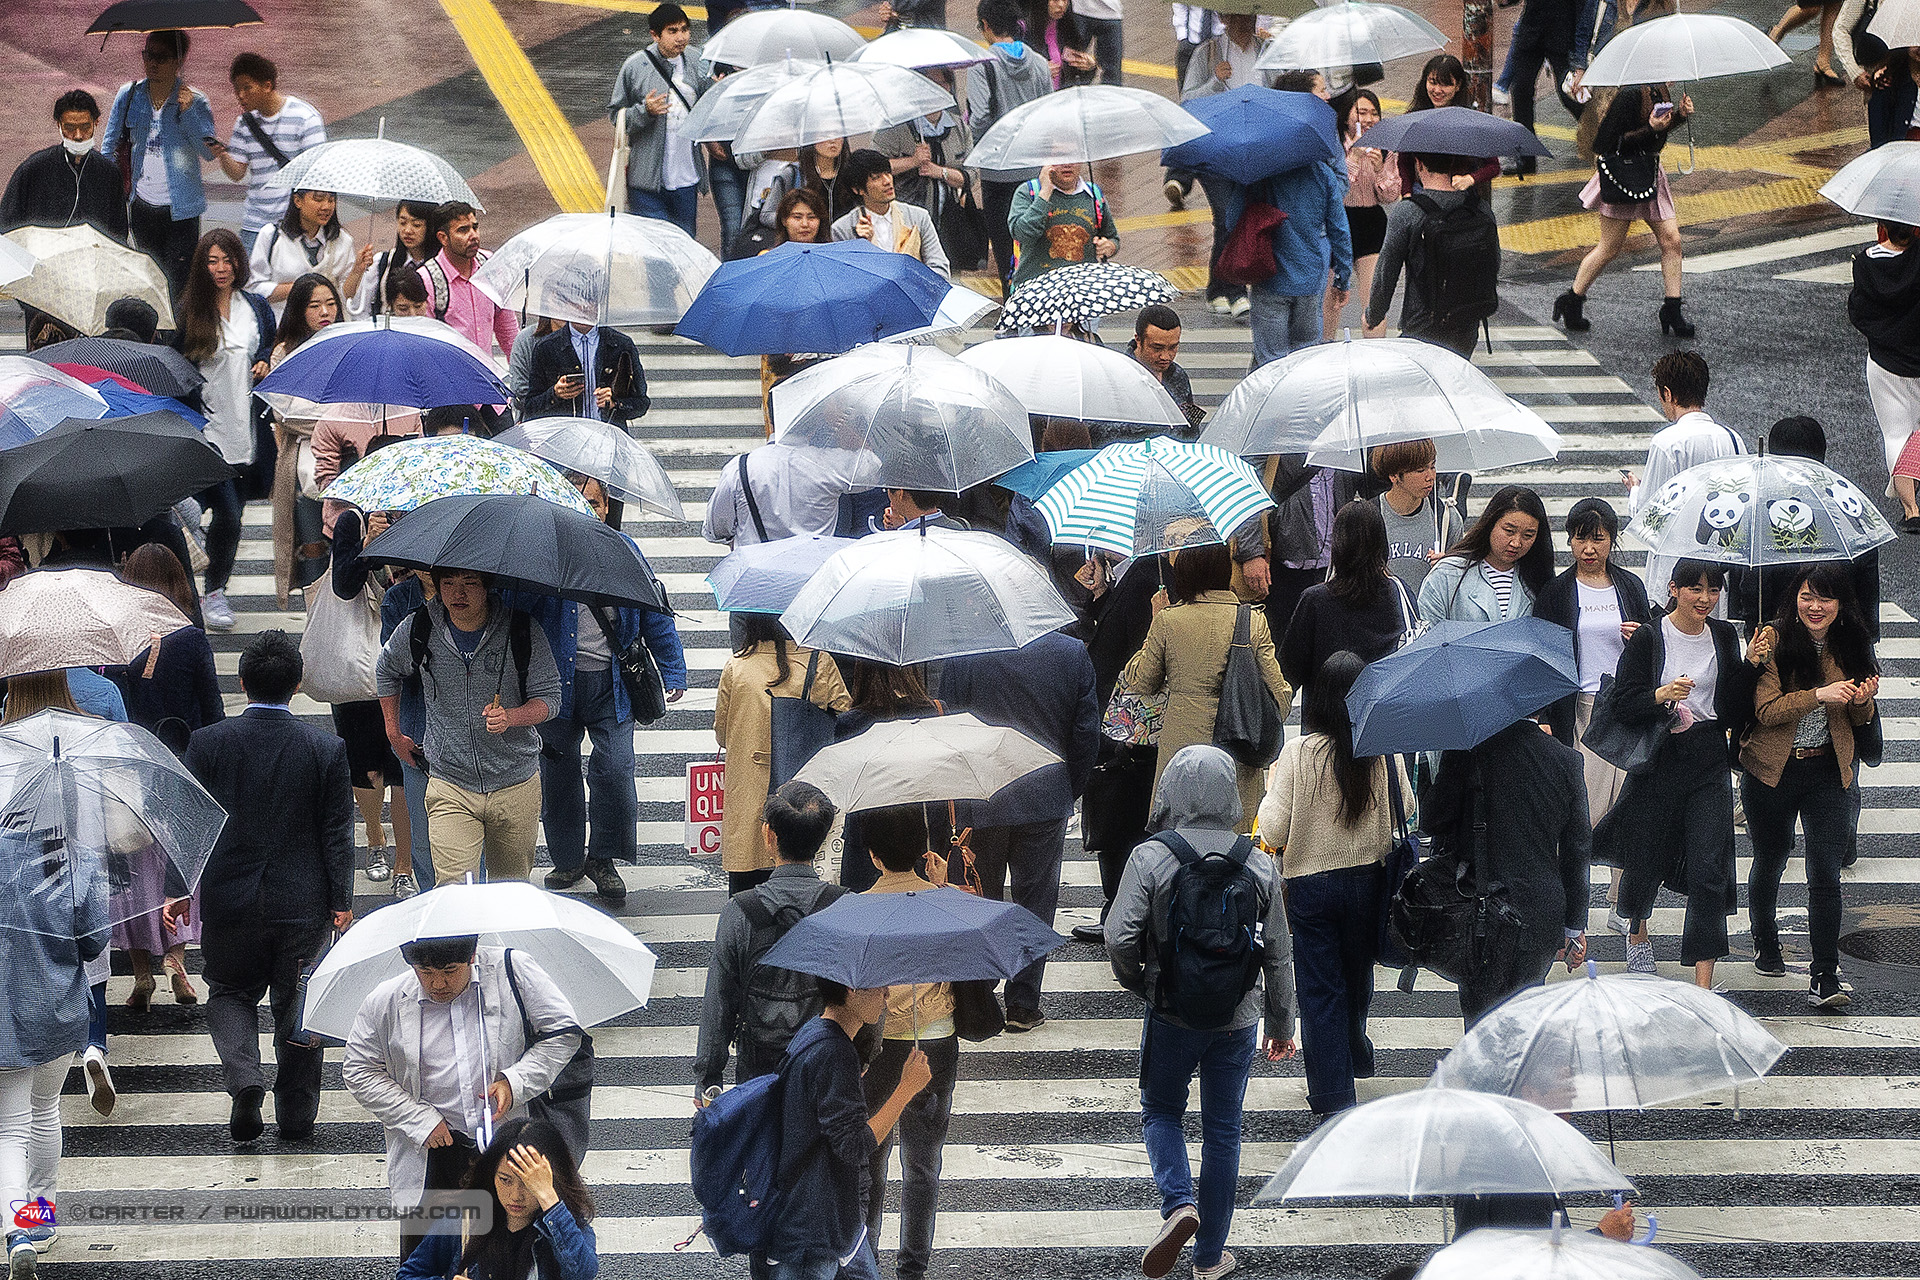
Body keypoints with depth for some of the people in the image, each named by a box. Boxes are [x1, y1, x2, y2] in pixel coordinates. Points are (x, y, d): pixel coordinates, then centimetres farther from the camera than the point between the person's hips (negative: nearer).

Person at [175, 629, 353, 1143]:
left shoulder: (207, 743, -9)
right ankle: (296, 1116, 19)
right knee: (295, 1005, 13)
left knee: (229, 994, 18)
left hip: (228, 899, 0)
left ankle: (244, 1079, -6)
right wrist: (341, 902, 4)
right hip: (303, 903, 0)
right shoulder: (327, 750, -8)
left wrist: (179, 889, 5)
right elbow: (338, 835, -4)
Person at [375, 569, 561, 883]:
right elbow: (386, 672, 18)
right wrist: (395, 736, 18)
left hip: (516, 785, 0)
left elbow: (549, 696, -4)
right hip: (450, 787, 0)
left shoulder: (521, 630, -10)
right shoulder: (419, 630, -5)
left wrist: (511, 716, -25)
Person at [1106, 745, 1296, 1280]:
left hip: (1171, 1014, -2)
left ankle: (1178, 1202, -8)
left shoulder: (1150, 858, -12)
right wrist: (1282, 1025, 14)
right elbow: (1279, 954, 2)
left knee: (1160, 1112, 19)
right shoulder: (1258, 864, -3)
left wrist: (1140, 985, 3)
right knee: (1223, 1130, 14)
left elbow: (1120, 939, -18)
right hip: (1238, 1017, 2)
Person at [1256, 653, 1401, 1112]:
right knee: (1357, 975, 25)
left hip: (1312, 883, -3)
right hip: (1370, 880, 3)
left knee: (1319, 989, 7)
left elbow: (1273, 832, -14)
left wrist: (1273, 787, 4)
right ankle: (1355, 1056, 47)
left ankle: (1332, 1092, 8)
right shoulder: (1387, 752, -10)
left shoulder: (1298, 754, -17)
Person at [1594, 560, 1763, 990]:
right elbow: (1625, 704, -9)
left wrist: (1749, 666, -7)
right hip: (1658, 761, -2)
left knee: (1709, 870, -9)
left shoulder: (1724, 636, 6)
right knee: (1645, 861, 10)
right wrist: (1662, 695, -27)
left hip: (1709, 764, 2)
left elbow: (1733, 707, 7)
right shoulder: (1648, 639, -6)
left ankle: (1703, 982, -8)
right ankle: (1638, 934, 45)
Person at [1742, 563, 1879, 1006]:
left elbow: (1858, 719, 10)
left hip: (1829, 770, 1)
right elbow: (1766, 709, -18)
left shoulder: (1851, 645, 1)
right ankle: (1766, 948, 41)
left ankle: (1825, 978, -8)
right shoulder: (1775, 642, -9)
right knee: (1770, 861, 17)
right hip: (1773, 769, -1)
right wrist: (1818, 695, -31)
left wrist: (1863, 701, -13)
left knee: (1825, 874, -8)